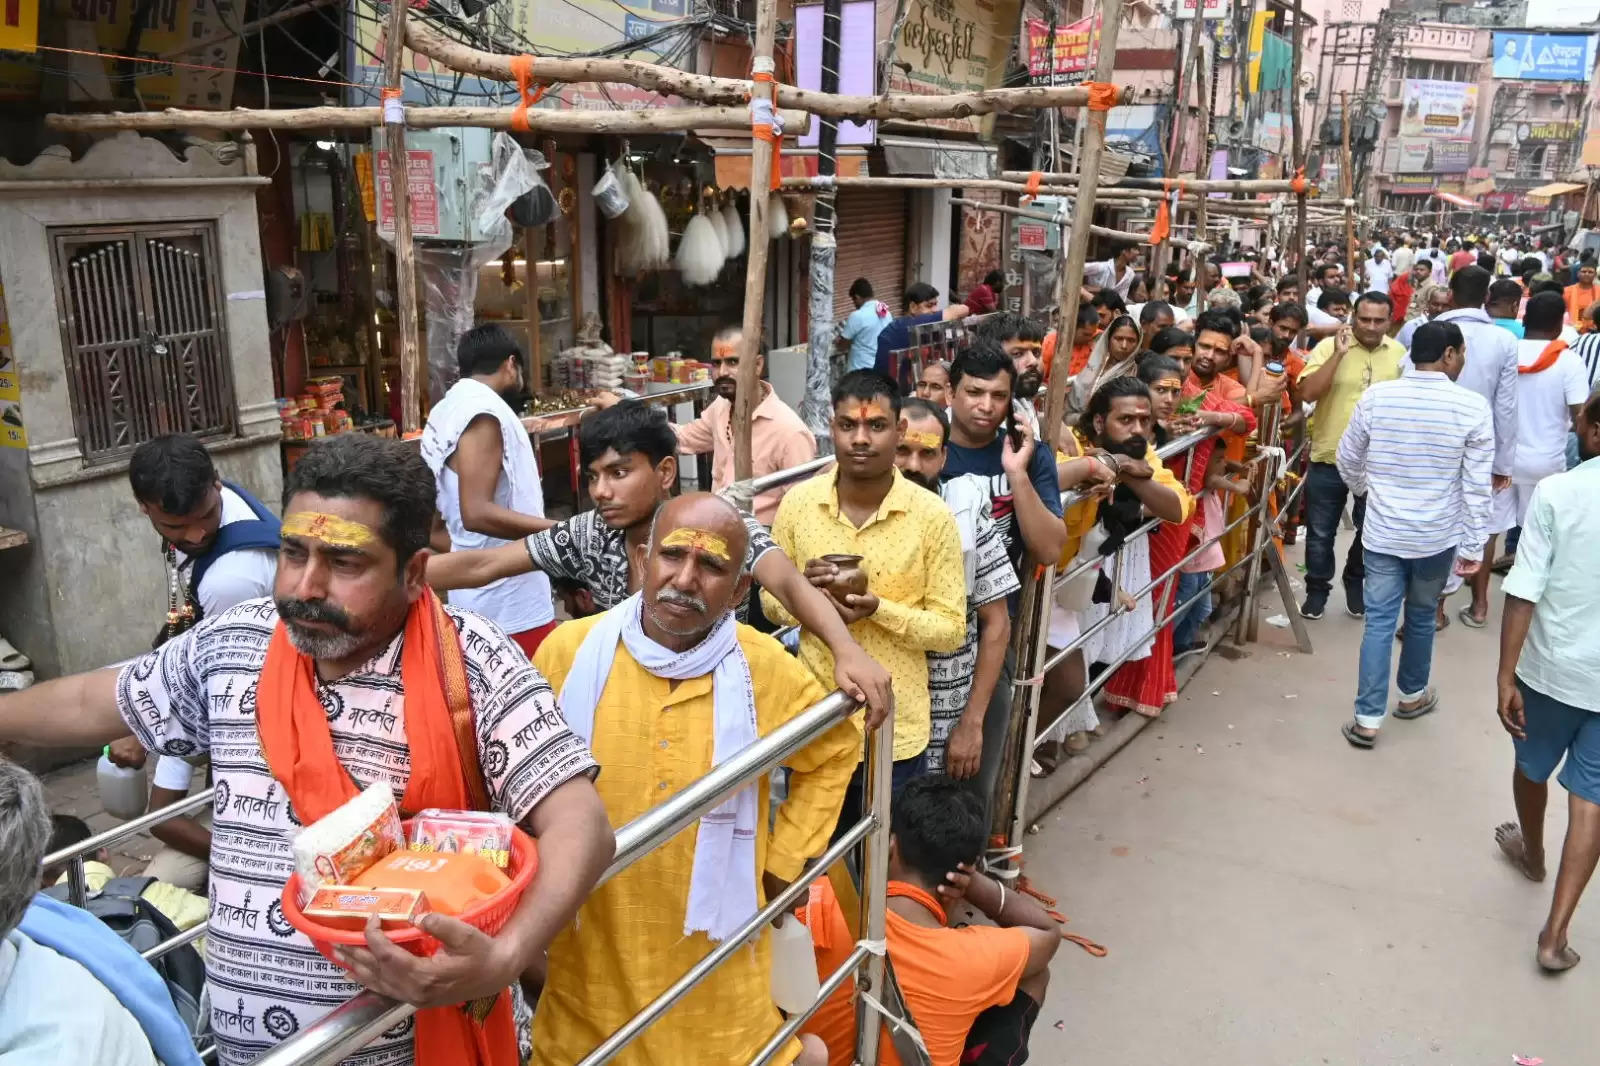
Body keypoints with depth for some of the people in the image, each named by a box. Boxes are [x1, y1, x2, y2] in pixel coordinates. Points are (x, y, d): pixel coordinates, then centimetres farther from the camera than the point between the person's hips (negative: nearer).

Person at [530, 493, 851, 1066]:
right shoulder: (569, 651, -10)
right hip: (590, 950, 1)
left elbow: (835, 751, 7)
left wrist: (782, 863, 4)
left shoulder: (763, 667, -10)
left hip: (714, 951, -1)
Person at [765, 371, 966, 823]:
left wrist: (878, 609, -24)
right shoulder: (797, 502, -5)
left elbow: (953, 629, -9)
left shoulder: (933, 516, -12)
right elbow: (771, 602, 5)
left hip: (894, 730, -2)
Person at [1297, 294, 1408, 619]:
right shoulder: (1329, 346, -10)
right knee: (1320, 531, 8)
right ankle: (1317, 589, 27)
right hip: (1329, 457, -2)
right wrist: (1339, 354, -26)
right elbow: (1308, 393, -23)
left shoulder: (1399, 353, 1)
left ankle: (1356, 585, 37)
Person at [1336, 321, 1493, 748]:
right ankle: (1412, 695, 39)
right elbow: (1476, 485, -10)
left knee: (1379, 621, 6)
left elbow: (1347, 461, 3)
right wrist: (1473, 545, -1)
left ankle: (1368, 719, 5)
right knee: (1421, 617, 19)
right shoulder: (1473, 407, -13)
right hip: (1437, 536, -1)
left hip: (1382, 532, 1)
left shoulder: (1375, 396, -8)